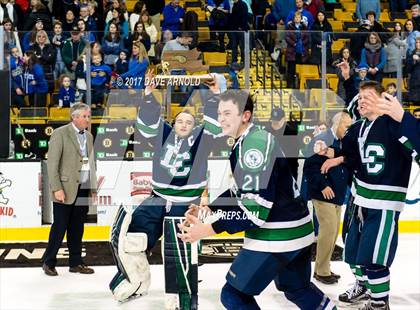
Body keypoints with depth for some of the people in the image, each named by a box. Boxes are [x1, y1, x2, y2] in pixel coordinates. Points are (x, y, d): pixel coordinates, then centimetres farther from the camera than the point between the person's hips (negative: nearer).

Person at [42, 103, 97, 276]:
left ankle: (76, 263, 19)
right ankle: (49, 262, 12)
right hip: (66, 189, -6)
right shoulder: (60, 134, -7)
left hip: (83, 190, 6)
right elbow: (52, 163, -11)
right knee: (60, 227, -1)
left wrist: (93, 188, 13)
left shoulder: (89, 136, 15)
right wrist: (57, 188, -16)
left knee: (77, 229, 11)